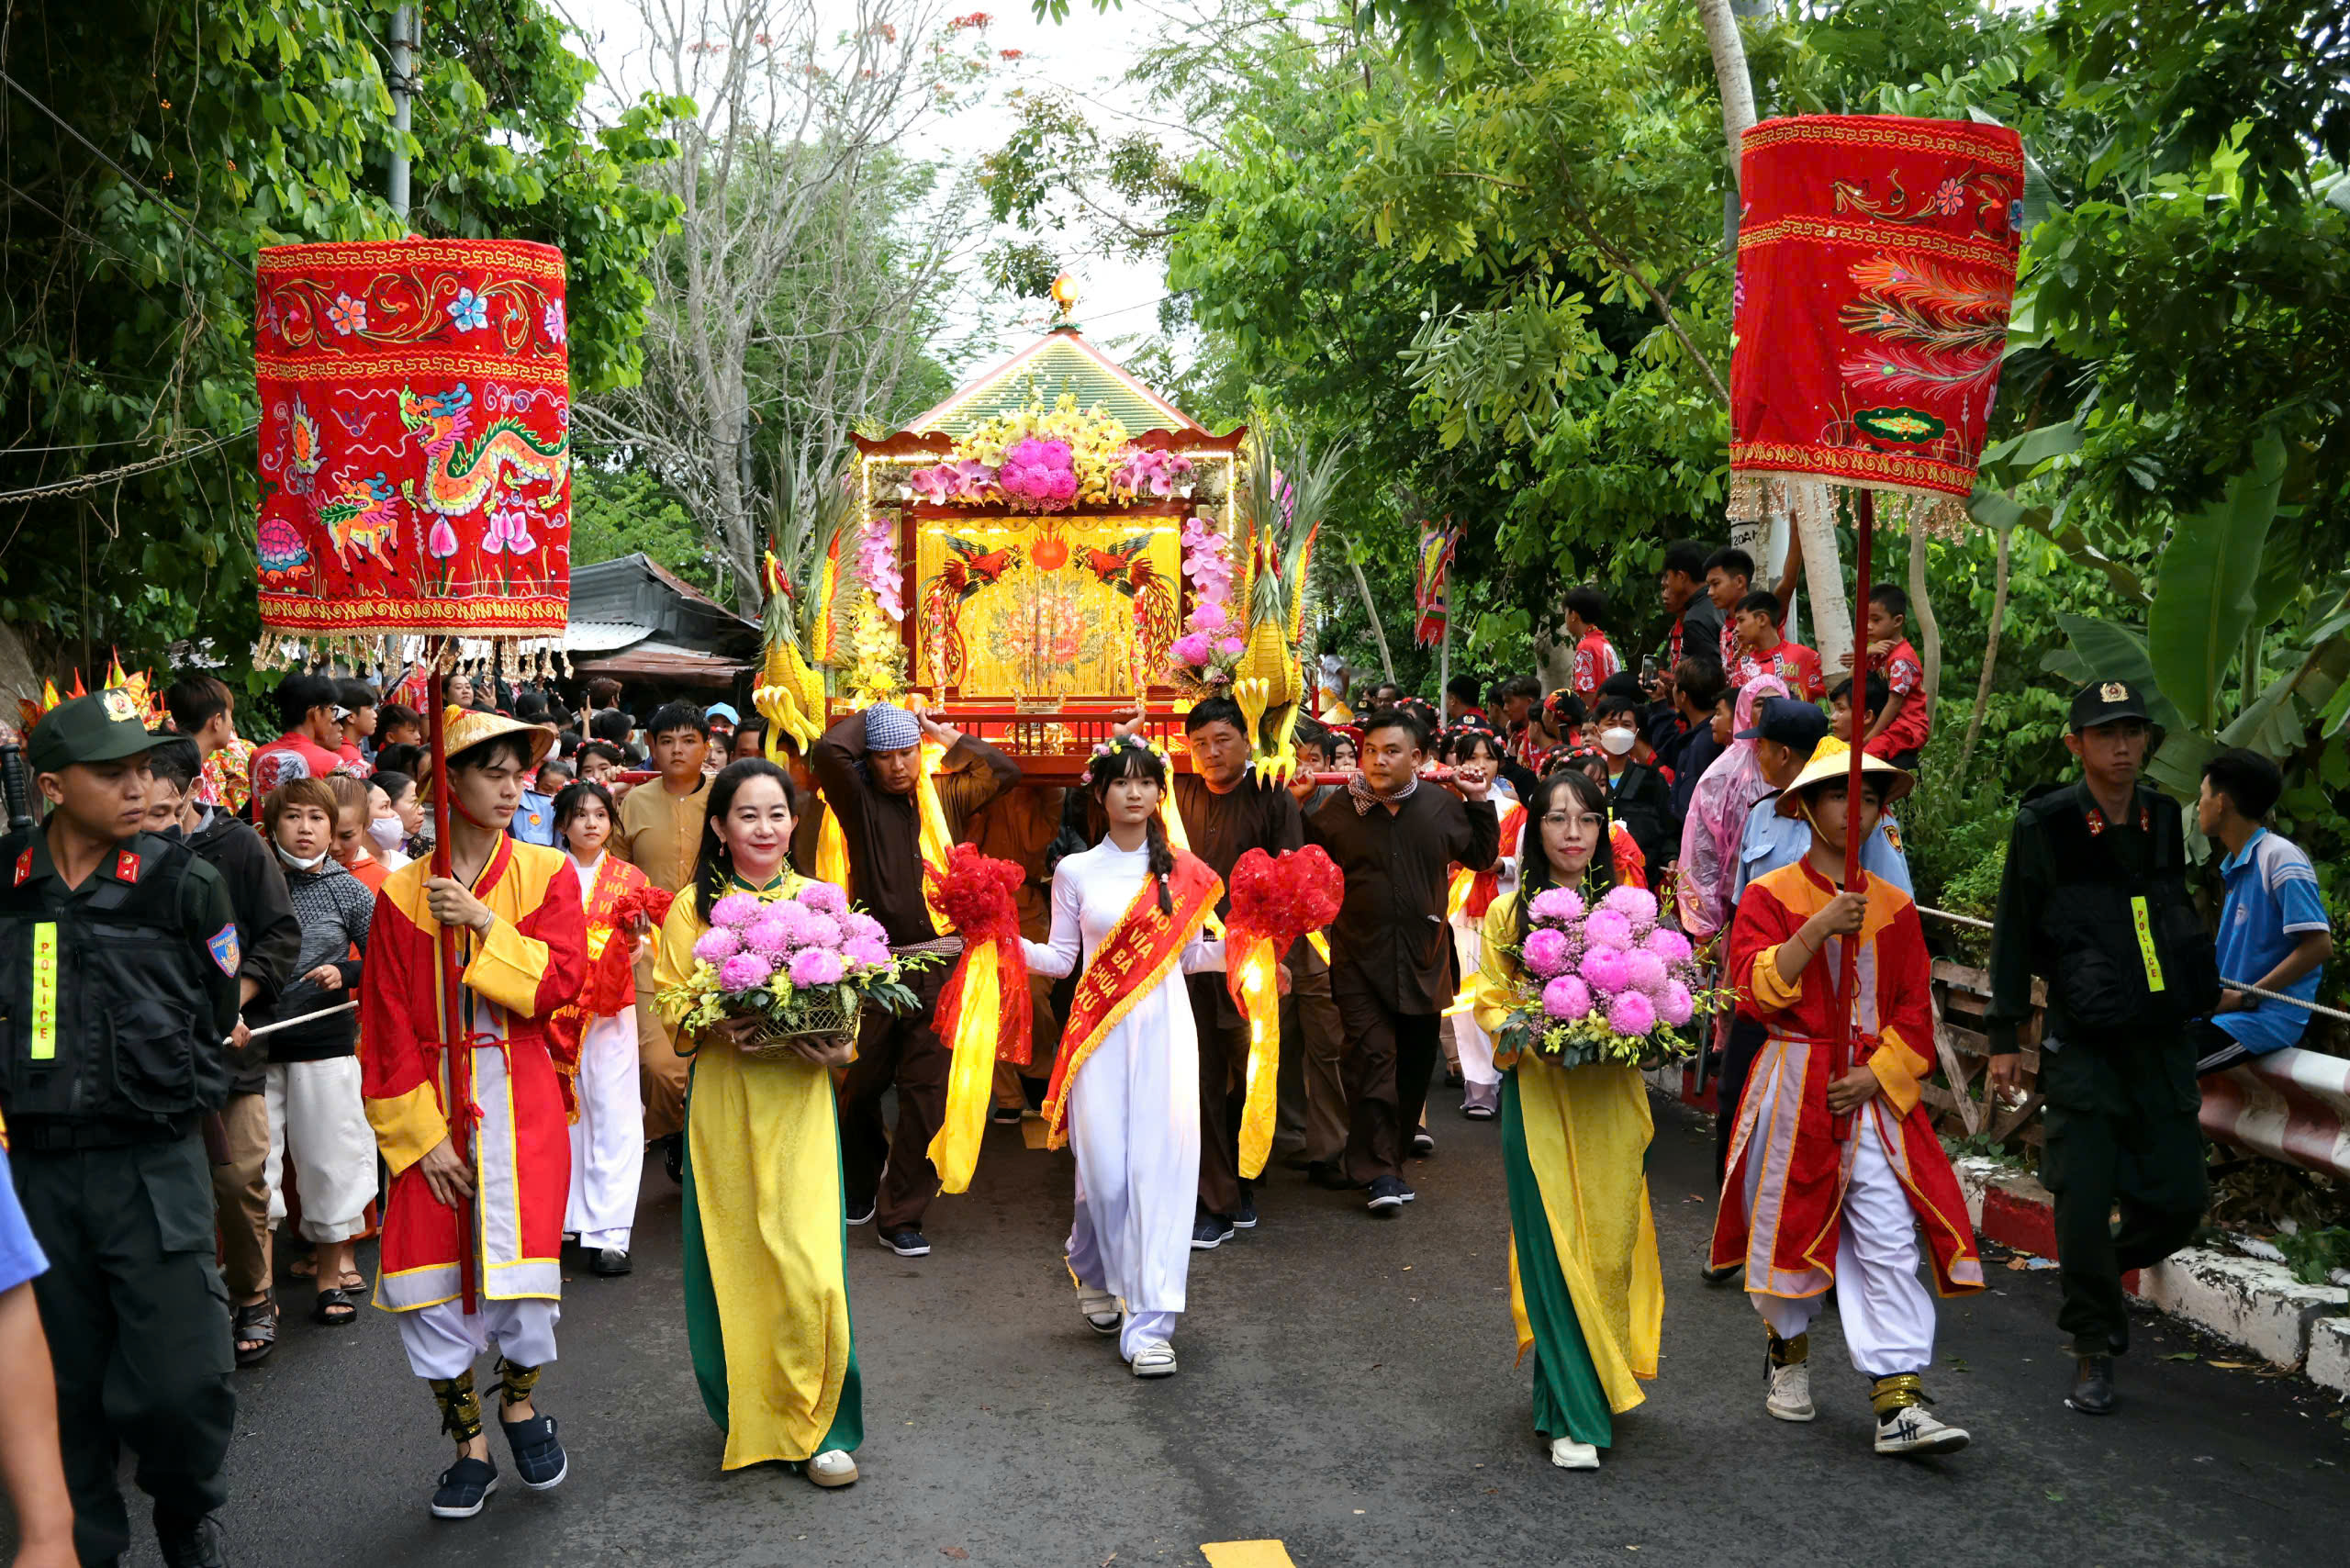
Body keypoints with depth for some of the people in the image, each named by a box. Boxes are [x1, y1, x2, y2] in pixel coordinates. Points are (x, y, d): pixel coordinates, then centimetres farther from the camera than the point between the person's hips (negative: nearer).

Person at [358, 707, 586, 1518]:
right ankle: (469, 1444, 20)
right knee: (426, 1281, 0)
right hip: (435, 1112, 1)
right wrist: (420, 1136, -6)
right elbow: (387, 1026, 0)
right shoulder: (402, 894, 3)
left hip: (522, 1108, -1)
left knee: (520, 1262, -6)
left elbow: (561, 979, -8)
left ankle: (521, 1397, 26)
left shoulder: (548, 875, 3)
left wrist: (484, 926, -17)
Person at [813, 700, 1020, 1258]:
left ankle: (900, 1215, 8)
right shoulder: (860, 801, 1)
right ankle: (861, 1184, 37)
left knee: (926, 1091, 0)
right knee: (861, 1084, 10)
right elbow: (828, 751, -15)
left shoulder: (945, 794, 12)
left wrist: (945, 736, 11)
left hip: (940, 964, 2)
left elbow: (1004, 769, 15)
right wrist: (867, 717, 1)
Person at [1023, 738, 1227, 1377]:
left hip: (1165, 1029, 1)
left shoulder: (1182, 871, 8)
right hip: (1101, 1031, -1)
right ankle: (1095, 1273, 31)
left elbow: (1193, 955, 13)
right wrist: (1008, 942, -8)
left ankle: (1149, 1323, 0)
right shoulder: (1075, 871, 5)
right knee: (1104, 1168, -2)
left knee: (1162, 1165, -6)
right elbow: (1061, 958, 7)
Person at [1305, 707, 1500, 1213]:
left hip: (1423, 960, 3)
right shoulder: (1337, 809, -2)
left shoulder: (1442, 806, 3)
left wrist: (1480, 804, 4)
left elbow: (1482, 856, 16)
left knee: (1414, 1063, 11)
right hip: (1360, 960, -3)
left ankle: (1392, 1156, 26)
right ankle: (1379, 1170, -6)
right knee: (1372, 1058, -11)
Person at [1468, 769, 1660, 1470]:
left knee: (1611, 1244, 3)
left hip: (1612, 1095, 1)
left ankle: (1601, 1379, 25)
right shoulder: (1508, 912, 4)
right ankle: (1573, 1415, 5)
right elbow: (1489, 1003, 5)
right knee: (1554, 1247, -3)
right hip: (1537, 1095, -1)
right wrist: (1530, 1036, -14)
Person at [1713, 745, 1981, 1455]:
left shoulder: (1894, 907, 8)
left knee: (1890, 1242, -6)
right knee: (1787, 1227, 10)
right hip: (1794, 1089, -2)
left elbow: (1915, 1011, 7)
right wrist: (1818, 928, -22)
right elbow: (1755, 991, -14)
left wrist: (1875, 1075, -8)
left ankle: (1899, 1403, -6)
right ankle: (1788, 1353, 36)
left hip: (1874, 1093, 2)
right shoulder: (1770, 895, -2)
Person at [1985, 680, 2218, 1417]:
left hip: (2162, 1041, 4)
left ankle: (2103, 1270, 32)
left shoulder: (2164, 818, 8)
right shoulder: (2043, 825, -6)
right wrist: (2003, 1037, -4)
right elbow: (2013, 935, -2)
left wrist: (2196, 998, 19)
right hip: (2083, 1045, -4)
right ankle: (2094, 1351, 11)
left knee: (2178, 1202, 2)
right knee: (2085, 1203, -5)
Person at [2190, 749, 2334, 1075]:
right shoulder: (2236, 866, 16)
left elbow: (2319, 945, -17)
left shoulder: (2279, 857, -12)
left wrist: (2245, 998, -17)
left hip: (2269, 1015, -9)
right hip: (2232, 1009, 9)